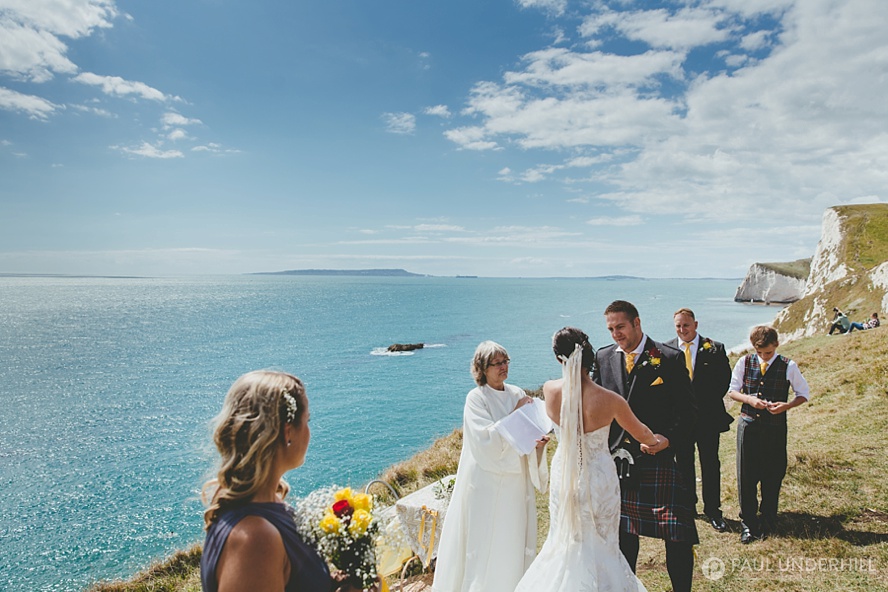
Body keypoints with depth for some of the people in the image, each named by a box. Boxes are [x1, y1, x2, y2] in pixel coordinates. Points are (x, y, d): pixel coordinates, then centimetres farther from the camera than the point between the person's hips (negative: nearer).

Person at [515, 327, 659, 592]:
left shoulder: (550, 391, -18)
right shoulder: (610, 400, -23)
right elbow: (640, 433, -2)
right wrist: (654, 441, 20)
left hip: (564, 478, 2)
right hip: (599, 479, -2)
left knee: (564, 543, 22)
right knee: (601, 547, 19)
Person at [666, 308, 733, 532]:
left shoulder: (715, 349, -2)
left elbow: (724, 379, -2)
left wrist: (706, 402, -9)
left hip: (708, 416, -1)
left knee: (710, 464, 8)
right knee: (683, 464, 13)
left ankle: (712, 510, 23)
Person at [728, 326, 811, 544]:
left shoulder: (788, 366, -4)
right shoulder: (744, 362, -1)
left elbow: (803, 393, 5)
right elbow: (732, 390, 6)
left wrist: (787, 405, -14)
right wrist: (749, 399, -13)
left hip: (775, 427, -1)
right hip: (748, 425, 1)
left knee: (772, 477, 8)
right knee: (746, 476, 2)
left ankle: (768, 523, 27)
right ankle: (748, 524, 15)